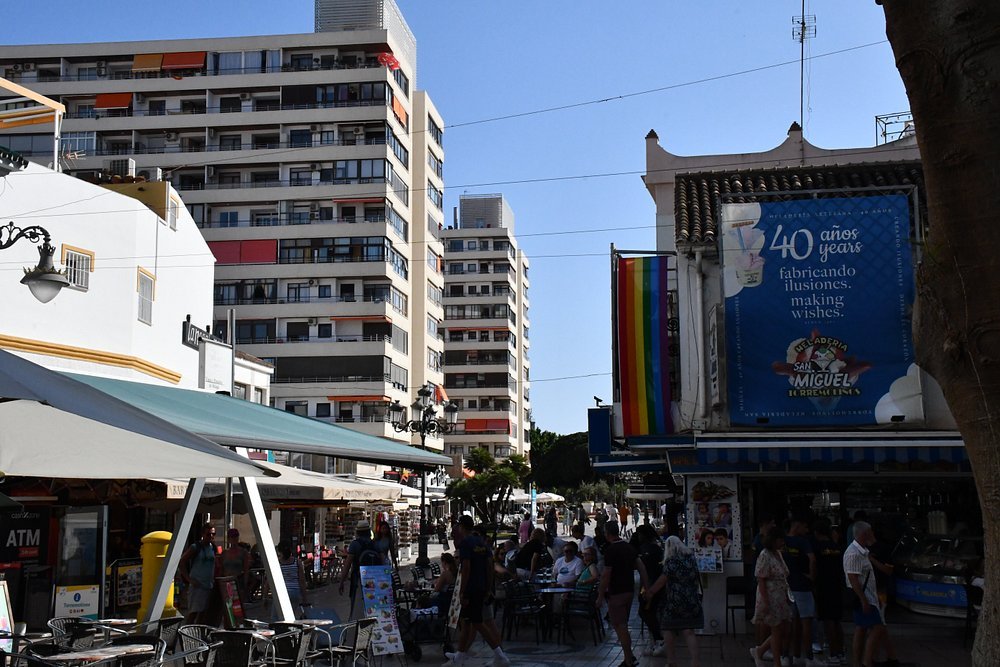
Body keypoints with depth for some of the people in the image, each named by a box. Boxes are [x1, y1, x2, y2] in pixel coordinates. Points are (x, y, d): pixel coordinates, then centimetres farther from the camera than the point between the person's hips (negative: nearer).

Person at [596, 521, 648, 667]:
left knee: (620, 626, -2)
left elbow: (606, 575, -18)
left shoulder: (610, 550, -16)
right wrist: (647, 587, 12)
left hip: (617, 593, -8)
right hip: (630, 590, 8)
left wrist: (600, 597, -12)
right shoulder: (629, 547, 8)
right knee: (623, 625, 18)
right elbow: (641, 567, 8)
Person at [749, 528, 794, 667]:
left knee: (784, 632, 10)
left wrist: (787, 597, 18)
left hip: (781, 599, 9)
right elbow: (761, 580, -18)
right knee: (777, 632, -1)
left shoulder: (778, 554, 11)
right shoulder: (765, 556, -16)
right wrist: (765, 602, -21)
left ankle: (758, 651, 23)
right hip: (771, 598, -9)